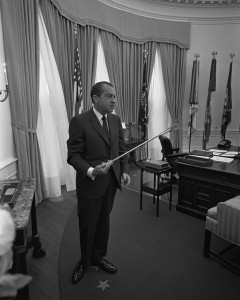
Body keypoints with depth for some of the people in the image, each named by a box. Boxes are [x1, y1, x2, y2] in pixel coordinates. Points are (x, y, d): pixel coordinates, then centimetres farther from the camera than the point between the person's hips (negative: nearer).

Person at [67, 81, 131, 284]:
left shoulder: (116, 120, 5)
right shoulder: (79, 122, -14)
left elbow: (121, 148, 9)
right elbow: (73, 155, -14)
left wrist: (125, 170, -4)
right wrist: (91, 171, -28)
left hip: (111, 182, 5)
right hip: (90, 183, -5)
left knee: (104, 222, 20)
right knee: (87, 225, 13)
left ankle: (98, 257, 44)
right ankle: (84, 261, 40)